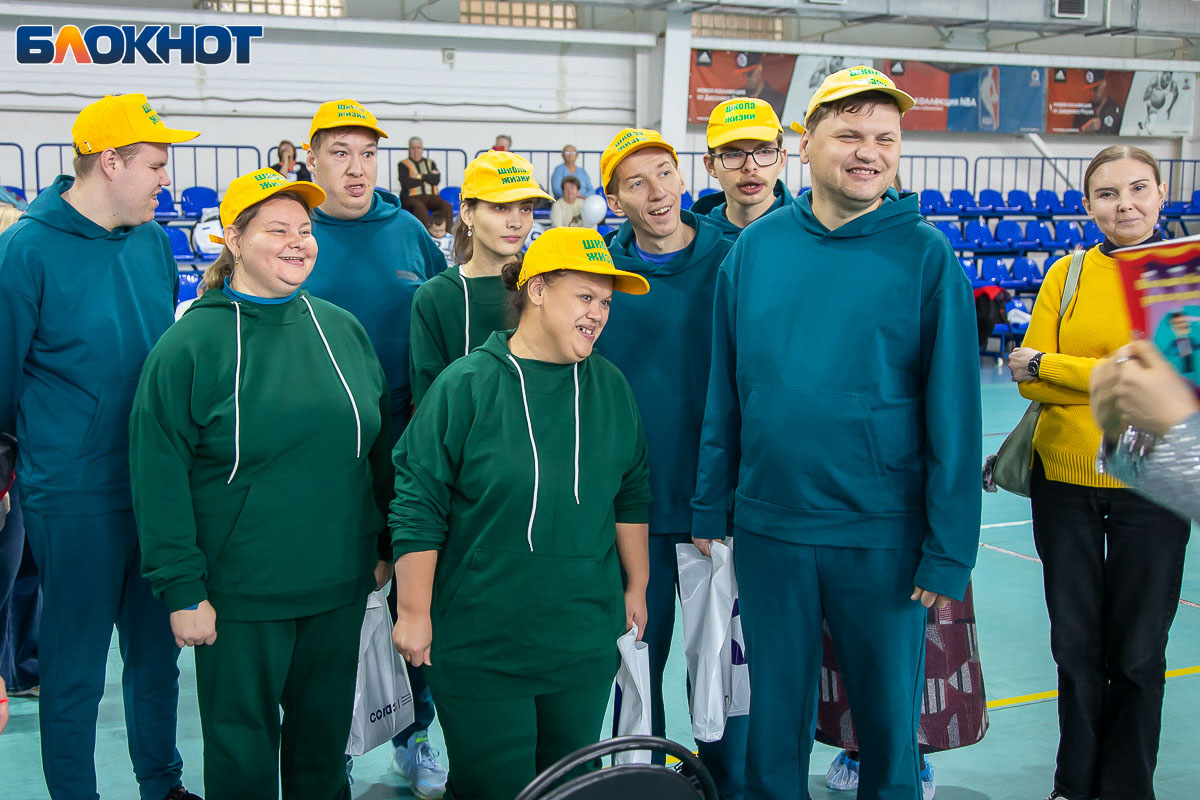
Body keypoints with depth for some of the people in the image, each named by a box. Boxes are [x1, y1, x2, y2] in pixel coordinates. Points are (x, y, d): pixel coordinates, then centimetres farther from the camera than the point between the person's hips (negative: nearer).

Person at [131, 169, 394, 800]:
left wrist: (384, 547, 13)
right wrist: (181, 589, -13)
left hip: (340, 585, 4)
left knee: (326, 733, 18)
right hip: (238, 594, -4)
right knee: (243, 747, 11)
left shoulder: (342, 330, 5)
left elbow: (376, 447, 12)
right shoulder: (192, 343, -9)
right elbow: (159, 477, -11)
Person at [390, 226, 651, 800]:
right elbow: (418, 508, -9)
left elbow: (630, 496, 13)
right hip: (480, 647, -4)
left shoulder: (610, 388, 5)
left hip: (585, 641, 4)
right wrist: (413, 613, -10)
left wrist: (636, 587, 16)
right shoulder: (466, 386, -10)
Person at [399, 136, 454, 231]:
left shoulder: (430, 163, 20)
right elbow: (406, 184, -9)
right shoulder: (403, 165, 8)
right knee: (420, 207, -37)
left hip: (431, 197, 4)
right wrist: (428, 177, -2)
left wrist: (421, 176, -7)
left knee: (447, 207, -25)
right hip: (411, 197, -4)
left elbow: (437, 179, 2)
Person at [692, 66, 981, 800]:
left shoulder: (926, 255, -8)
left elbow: (953, 411, -9)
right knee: (775, 714, 17)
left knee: (888, 714, 14)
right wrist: (711, 508, 6)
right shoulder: (756, 247, 0)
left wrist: (949, 550, -11)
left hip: (885, 538, -2)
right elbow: (724, 391, 6)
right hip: (769, 527, 2)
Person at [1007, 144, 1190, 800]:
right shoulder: (1066, 275, 2)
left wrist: (1052, 365, -15)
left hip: (1151, 487, -1)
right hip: (1065, 482, 2)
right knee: (1075, 646, 12)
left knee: (1137, 654, 9)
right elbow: (1030, 380, -6)